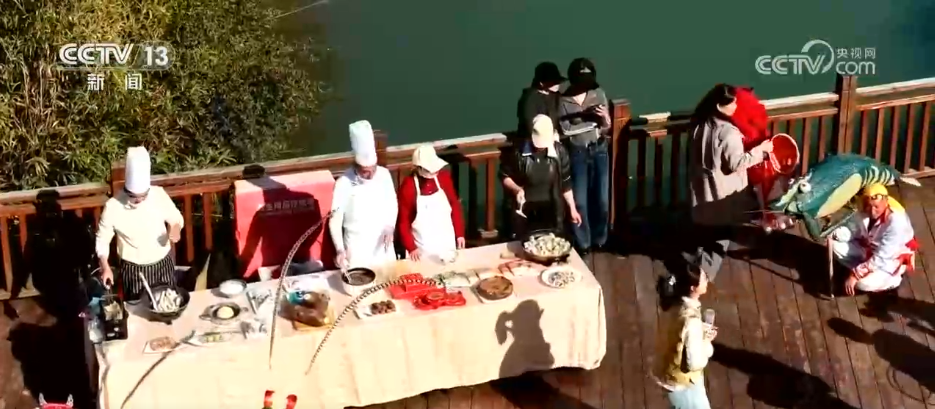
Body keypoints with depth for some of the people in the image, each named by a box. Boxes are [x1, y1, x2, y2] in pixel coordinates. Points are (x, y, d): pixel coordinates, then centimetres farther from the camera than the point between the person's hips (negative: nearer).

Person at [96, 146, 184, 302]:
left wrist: (175, 228, -23)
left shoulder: (159, 194, -17)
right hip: (133, 270, -2)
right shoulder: (113, 206, -22)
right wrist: (105, 267, -22)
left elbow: (176, 218, 0)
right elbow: (102, 240, -9)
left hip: (163, 264, 2)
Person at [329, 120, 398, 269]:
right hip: (357, 249, -3)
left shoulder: (384, 175, -9)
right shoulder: (343, 184, -20)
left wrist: (390, 227, -10)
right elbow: (335, 220, -17)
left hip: (383, 245, 4)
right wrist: (340, 249, -29)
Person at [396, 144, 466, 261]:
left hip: (447, 244, 4)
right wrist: (411, 248, -15)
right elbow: (403, 221, -10)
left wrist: (460, 234, 5)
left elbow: (455, 205, 5)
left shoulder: (443, 177, -7)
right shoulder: (408, 187, -17)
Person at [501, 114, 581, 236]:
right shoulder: (519, 152, -14)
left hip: (552, 213, 2)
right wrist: (516, 189, -19)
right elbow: (505, 176, -1)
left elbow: (565, 183, 3)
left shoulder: (559, 152, -7)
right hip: (525, 213, -1)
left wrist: (572, 208, 5)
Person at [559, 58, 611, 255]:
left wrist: (604, 117, -20)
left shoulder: (598, 94, -3)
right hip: (577, 153, -2)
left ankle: (599, 240, 26)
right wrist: (592, 124, -16)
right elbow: (565, 131, -15)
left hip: (599, 150, 3)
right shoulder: (564, 100, -11)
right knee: (580, 201, 2)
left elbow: (607, 127, 3)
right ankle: (583, 244, 16)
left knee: (602, 199, 8)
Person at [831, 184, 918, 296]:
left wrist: (856, 273, -33)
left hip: (891, 260, -7)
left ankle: (893, 279, 3)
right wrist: (832, 232, -28)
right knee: (836, 245, -8)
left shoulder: (896, 222, -35)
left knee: (863, 284, -28)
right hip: (869, 250, 7)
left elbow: (881, 258, -34)